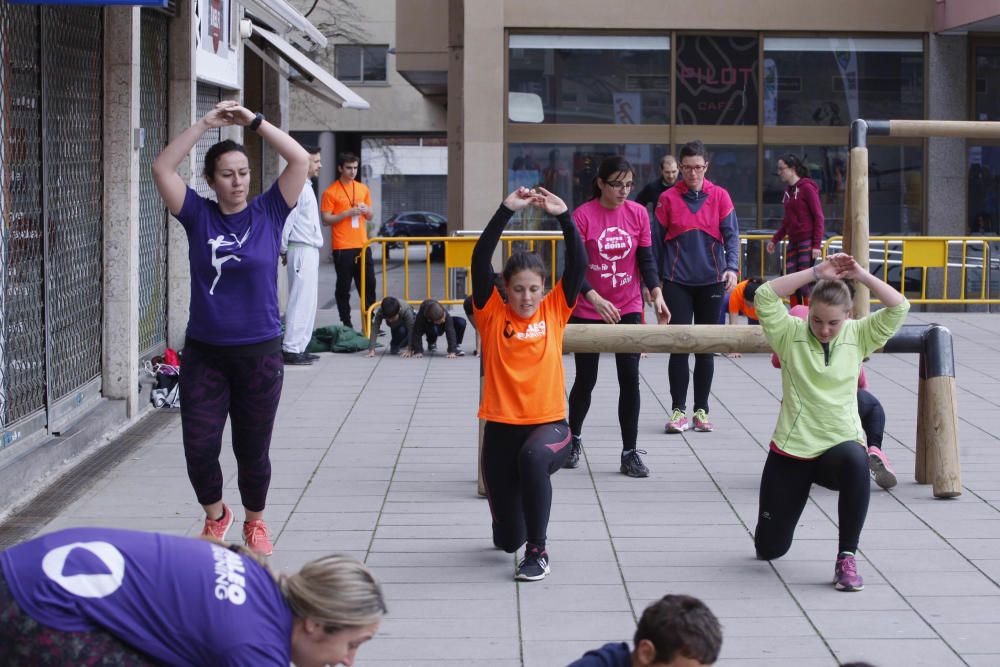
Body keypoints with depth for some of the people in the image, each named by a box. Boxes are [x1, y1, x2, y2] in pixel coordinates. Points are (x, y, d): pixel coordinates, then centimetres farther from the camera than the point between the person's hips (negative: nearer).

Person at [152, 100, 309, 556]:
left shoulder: (267, 213, 0)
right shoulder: (199, 216, 1)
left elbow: (300, 160, -8)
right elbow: (162, 168, -8)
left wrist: (254, 122, -10)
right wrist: (205, 123, -10)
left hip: (259, 353, -1)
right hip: (204, 352, 1)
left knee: (252, 450, 8)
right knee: (199, 449, 0)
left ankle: (255, 523, 32)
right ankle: (215, 516, 28)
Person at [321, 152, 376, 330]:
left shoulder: (363, 189, 12)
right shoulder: (331, 192, -4)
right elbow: (326, 220, -7)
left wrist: (366, 210, -2)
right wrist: (347, 213, -17)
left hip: (362, 245, 5)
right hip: (342, 248, -5)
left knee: (369, 284, 6)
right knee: (343, 287, 0)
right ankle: (346, 323, 5)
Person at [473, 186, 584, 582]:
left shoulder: (554, 311, 2)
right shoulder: (492, 314, -1)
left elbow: (578, 263, -9)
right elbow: (480, 261, -13)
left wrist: (564, 217, -20)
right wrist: (506, 211, -20)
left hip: (549, 424, -1)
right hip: (501, 428, 1)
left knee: (533, 456, -40)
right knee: (507, 540, 6)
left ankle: (538, 551, -21)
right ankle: (518, 537, 48)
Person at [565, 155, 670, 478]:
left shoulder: (638, 213, -1)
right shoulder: (583, 215, -11)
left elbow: (646, 258, 2)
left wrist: (656, 294, -14)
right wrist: (595, 299, -27)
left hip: (628, 309, 2)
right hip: (588, 311, -2)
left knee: (630, 379, -3)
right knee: (585, 379, 10)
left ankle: (630, 453, 4)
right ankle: (573, 438, 33)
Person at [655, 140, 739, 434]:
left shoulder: (720, 196, 2)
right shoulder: (668, 198, 0)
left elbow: (731, 234, -1)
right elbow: (658, 240, 4)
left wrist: (732, 268, -16)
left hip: (712, 281, 1)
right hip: (677, 282, -1)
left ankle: (701, 410, 15)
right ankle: (678, 410, 5)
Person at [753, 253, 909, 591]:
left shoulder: (858, 336, 2)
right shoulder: (791, 334, -2)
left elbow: (899, 307, -9)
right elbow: (764, 296, -18)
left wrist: (862, 275, -17)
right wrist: (817, 273, -22)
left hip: (840, 445, 0)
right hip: (791, 451, 0)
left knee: (856, 461, -41)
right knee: (769, 549, 4)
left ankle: (846, 559, -27)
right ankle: (771, 522, 46)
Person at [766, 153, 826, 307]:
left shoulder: (807, 188, -10)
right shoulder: (788, 190, 13)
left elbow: (819, 218, -12)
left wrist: (817, 245, -16)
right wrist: (775, 240, 20)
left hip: (807, 241, -8)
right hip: (793, 242, 8)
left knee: (805, 282, -8)